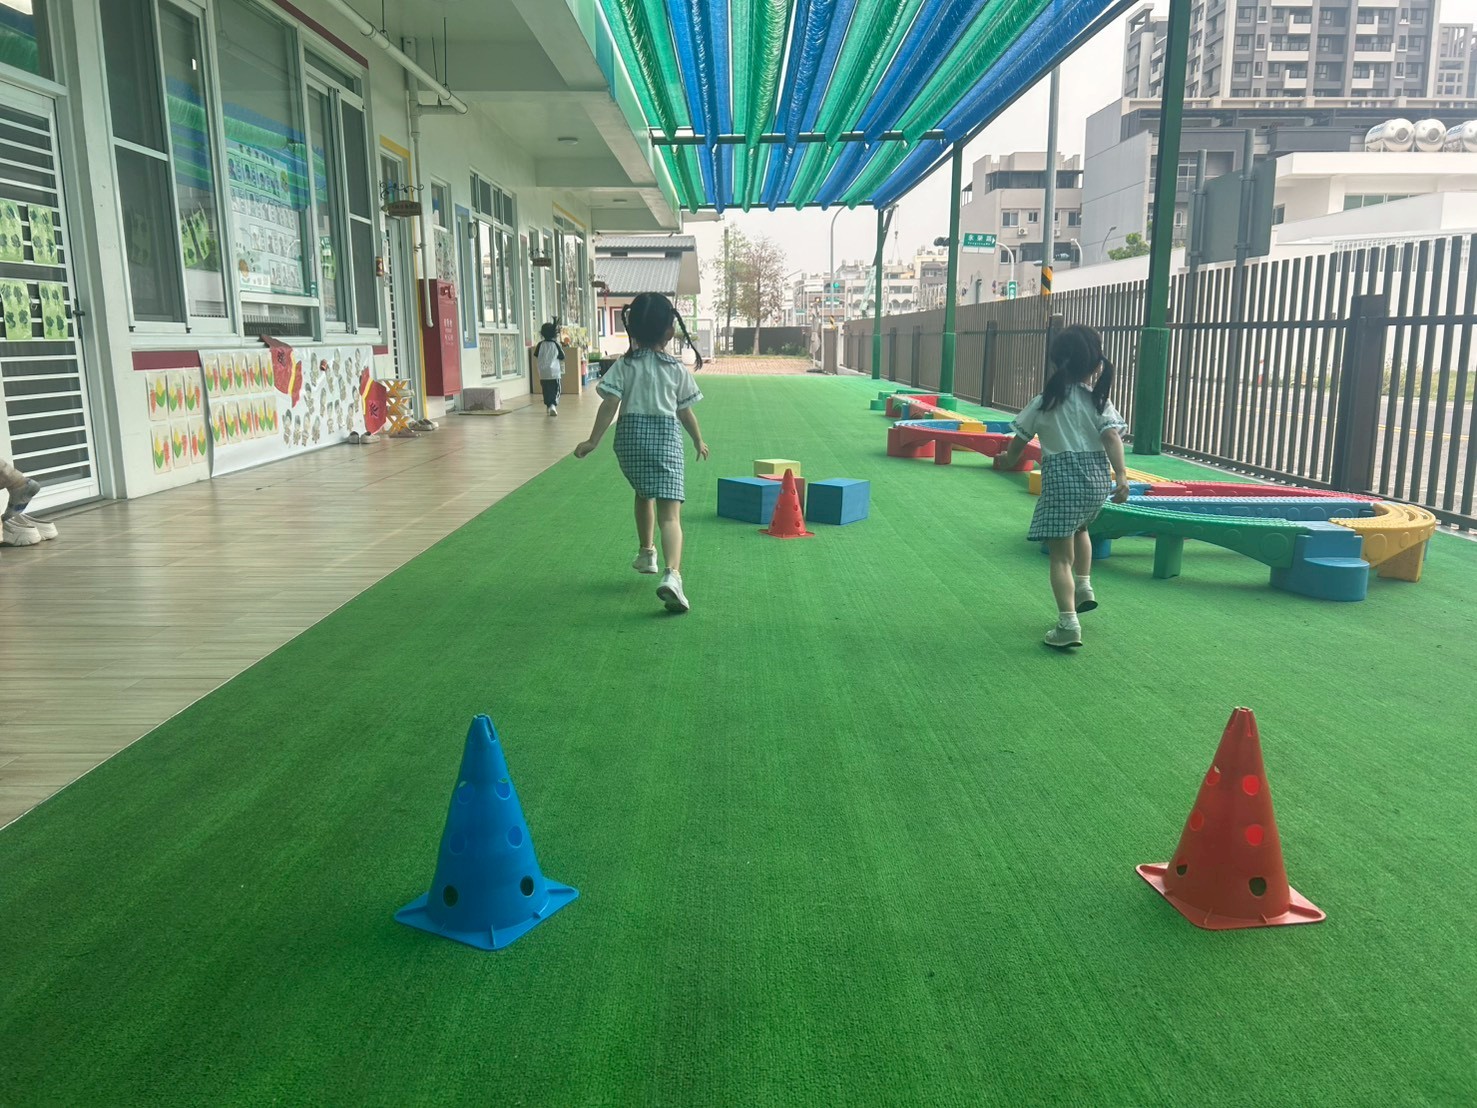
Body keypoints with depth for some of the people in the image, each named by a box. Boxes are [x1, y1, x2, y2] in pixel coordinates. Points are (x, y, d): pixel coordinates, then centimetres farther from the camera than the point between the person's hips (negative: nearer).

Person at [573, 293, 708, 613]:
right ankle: (672, 574, -31)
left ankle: (647, 553, 44)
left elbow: (609, 404, -8)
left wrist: (593, 441, -7)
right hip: (667, 436, -2)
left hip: (631, 435, 2)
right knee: (670, 514, -10)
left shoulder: (624, 365, 2)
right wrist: (699, 441, 26)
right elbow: (685, 413, 10)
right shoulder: (677, 369, 5)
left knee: (643, 494, 30)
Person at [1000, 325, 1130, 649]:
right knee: (1079, 528, 36)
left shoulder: (1044, 402, 3)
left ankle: (1068, 625, -12)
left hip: (1062, 480, -3)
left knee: (1061, 555, -3)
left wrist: (1009, 459, 32)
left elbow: (1020, 438, 12)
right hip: (1098, 480, 4)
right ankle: (1084, 588, 32)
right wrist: (1122, 475, -17)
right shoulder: (1099, 400, 4)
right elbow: (1112, 436, -11)